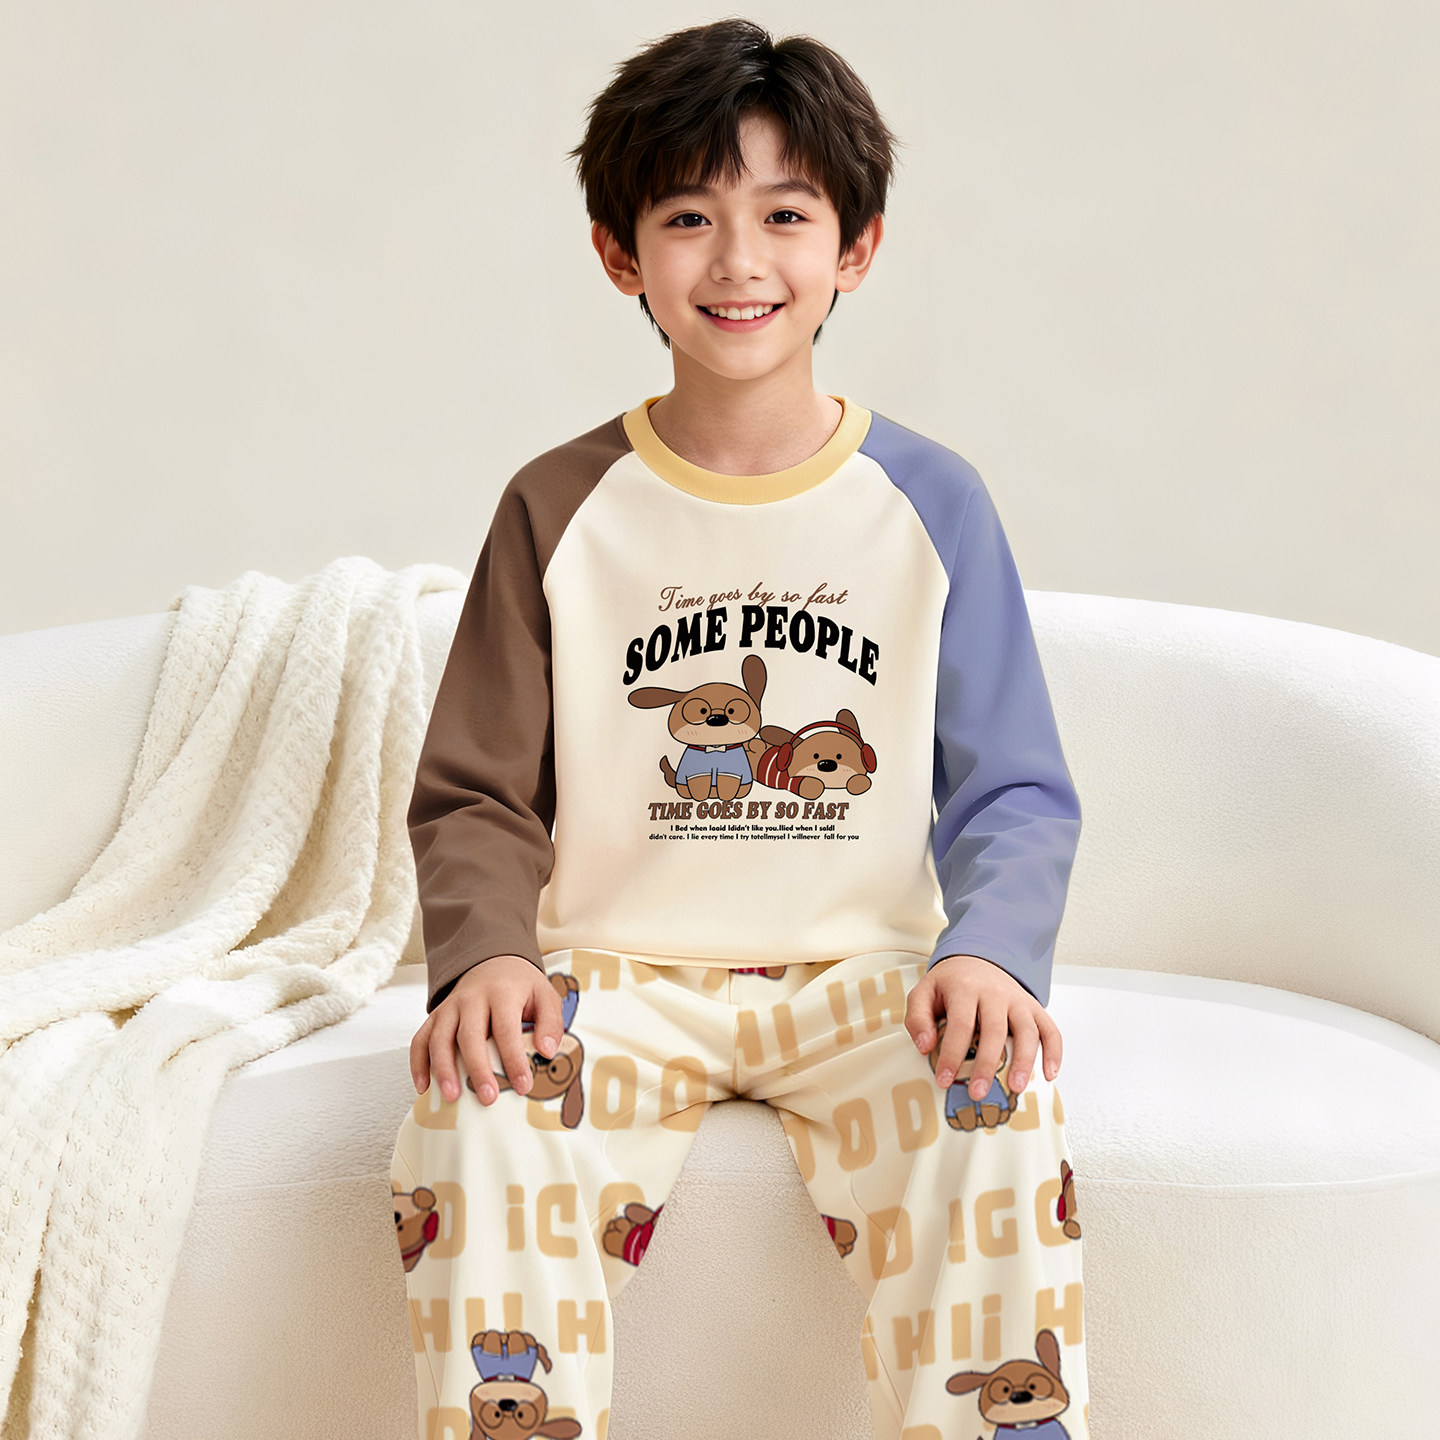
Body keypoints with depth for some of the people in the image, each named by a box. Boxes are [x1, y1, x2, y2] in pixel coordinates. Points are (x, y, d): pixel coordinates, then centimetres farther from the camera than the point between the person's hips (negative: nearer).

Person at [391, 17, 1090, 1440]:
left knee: (993, 1103, -31)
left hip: (862, 969, 0)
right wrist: (485, 949, -17)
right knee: (472, 1117, -30)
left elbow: (1015, 790, 2)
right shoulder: (560, 510, 4)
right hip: (619, 969, 0)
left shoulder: (931, 503, 3)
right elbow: (476, 797, 5)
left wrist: (989, 950, -19)